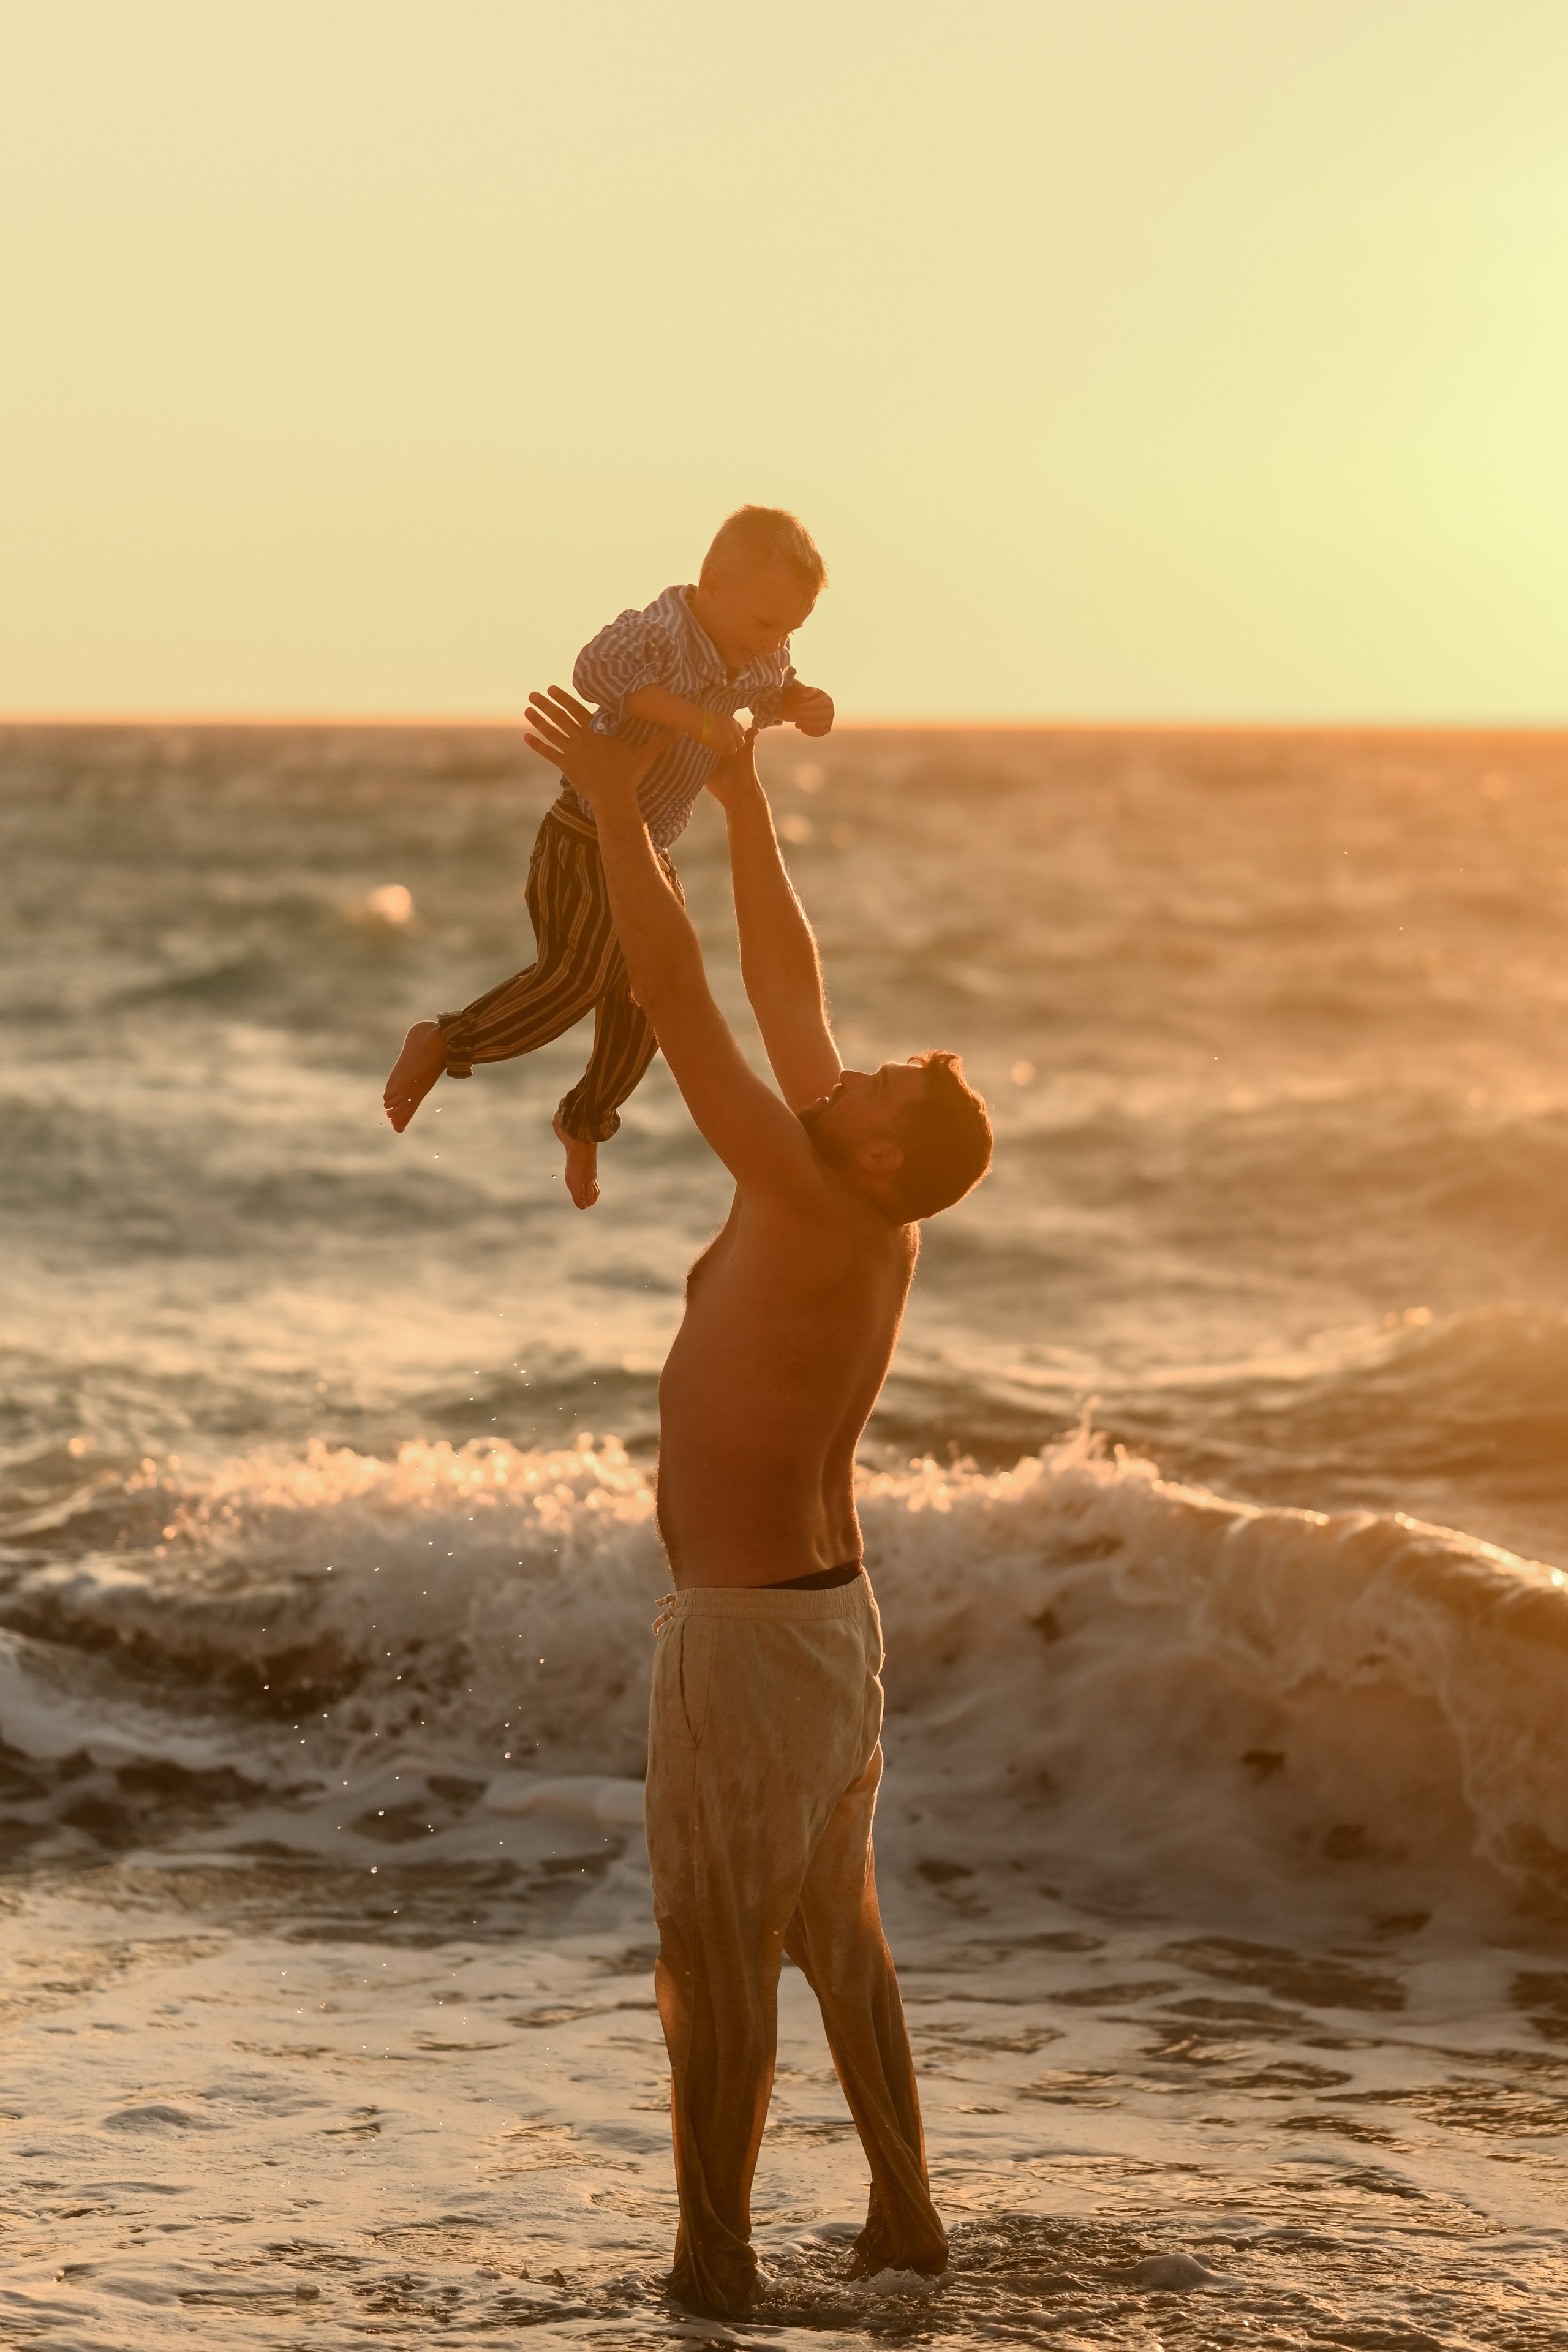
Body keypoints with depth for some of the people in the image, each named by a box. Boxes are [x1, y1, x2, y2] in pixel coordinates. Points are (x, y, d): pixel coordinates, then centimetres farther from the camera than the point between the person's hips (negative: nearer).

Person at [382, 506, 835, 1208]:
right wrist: (692, 717, -48)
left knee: (643, 1004, 11)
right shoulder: (661, 629, -25)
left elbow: (773, 693, 24)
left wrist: (803, 704, 0)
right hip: (588, 842, -8)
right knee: (573, 978, -23)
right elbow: (599, 668, -45)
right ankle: (442, 1045, -6)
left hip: (650, 856, 8)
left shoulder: (759, 656, 1)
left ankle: (584, 1121, 33)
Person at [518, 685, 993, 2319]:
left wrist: (619, 810, -21)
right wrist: (741, 800, 13)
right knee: (835, 1929, 18)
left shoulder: (816, 1215, -23)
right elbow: (785, 988, 9)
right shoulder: (878, 1215, -1)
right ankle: (903, 2215, 25)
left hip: (745, 1632, -9)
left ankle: (712, 2258, 5)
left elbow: (678, 1001, -26)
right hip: (832, 1611, 9)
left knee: (713, 1954, -1)